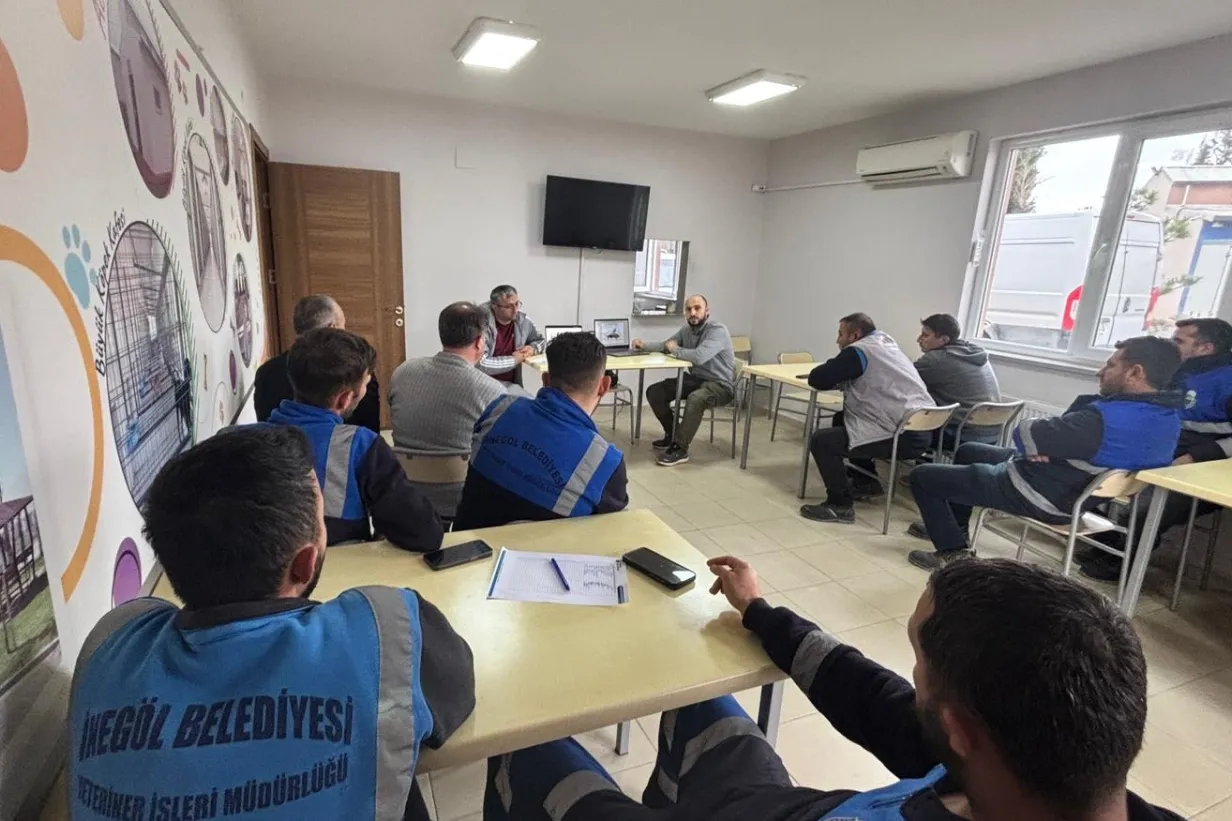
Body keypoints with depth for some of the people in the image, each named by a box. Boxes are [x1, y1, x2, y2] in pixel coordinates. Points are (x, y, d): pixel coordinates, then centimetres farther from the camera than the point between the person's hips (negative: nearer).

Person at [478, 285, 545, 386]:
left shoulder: (522, 320, 1)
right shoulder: (483, 324, -17)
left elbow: (540, 340, 20)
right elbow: (481, 364, -26)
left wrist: (532, 349, -3)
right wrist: (514, 359, -16)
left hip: (512, 384, 5)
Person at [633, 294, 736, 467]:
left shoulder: (717, 330, -21)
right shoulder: (687, 329, 5)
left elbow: (699, 357, -36)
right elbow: (667, 345, 22)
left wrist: (675, 350, -18)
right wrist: (644, 345, 4)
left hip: (720, 385, -8)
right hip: (695, 379, 8)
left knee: (695, 398, -40)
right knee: (654, 392, -3)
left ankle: (680, 449, -25)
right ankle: (673, 435, 12)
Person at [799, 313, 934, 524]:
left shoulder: (858, 351, -7)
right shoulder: (886, 344, 20)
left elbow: (816, 379, -9)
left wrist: (834, 373, 12)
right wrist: (840, 377, 11)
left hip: (903, 436, -9)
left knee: (821, 440, -7)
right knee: (842, 419, 25)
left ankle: (840, 505, -5)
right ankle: (868, 481, 29)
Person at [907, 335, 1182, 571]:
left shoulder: (1106, 420, -33)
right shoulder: (1169, 418, -1)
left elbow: (1024, 434, -26)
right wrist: (1046, 444, -13)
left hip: (1039, 496, -10)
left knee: (922, 476, -1)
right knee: (968, 451, 30)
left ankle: (954, 552, 6)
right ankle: (953, 527, 39)